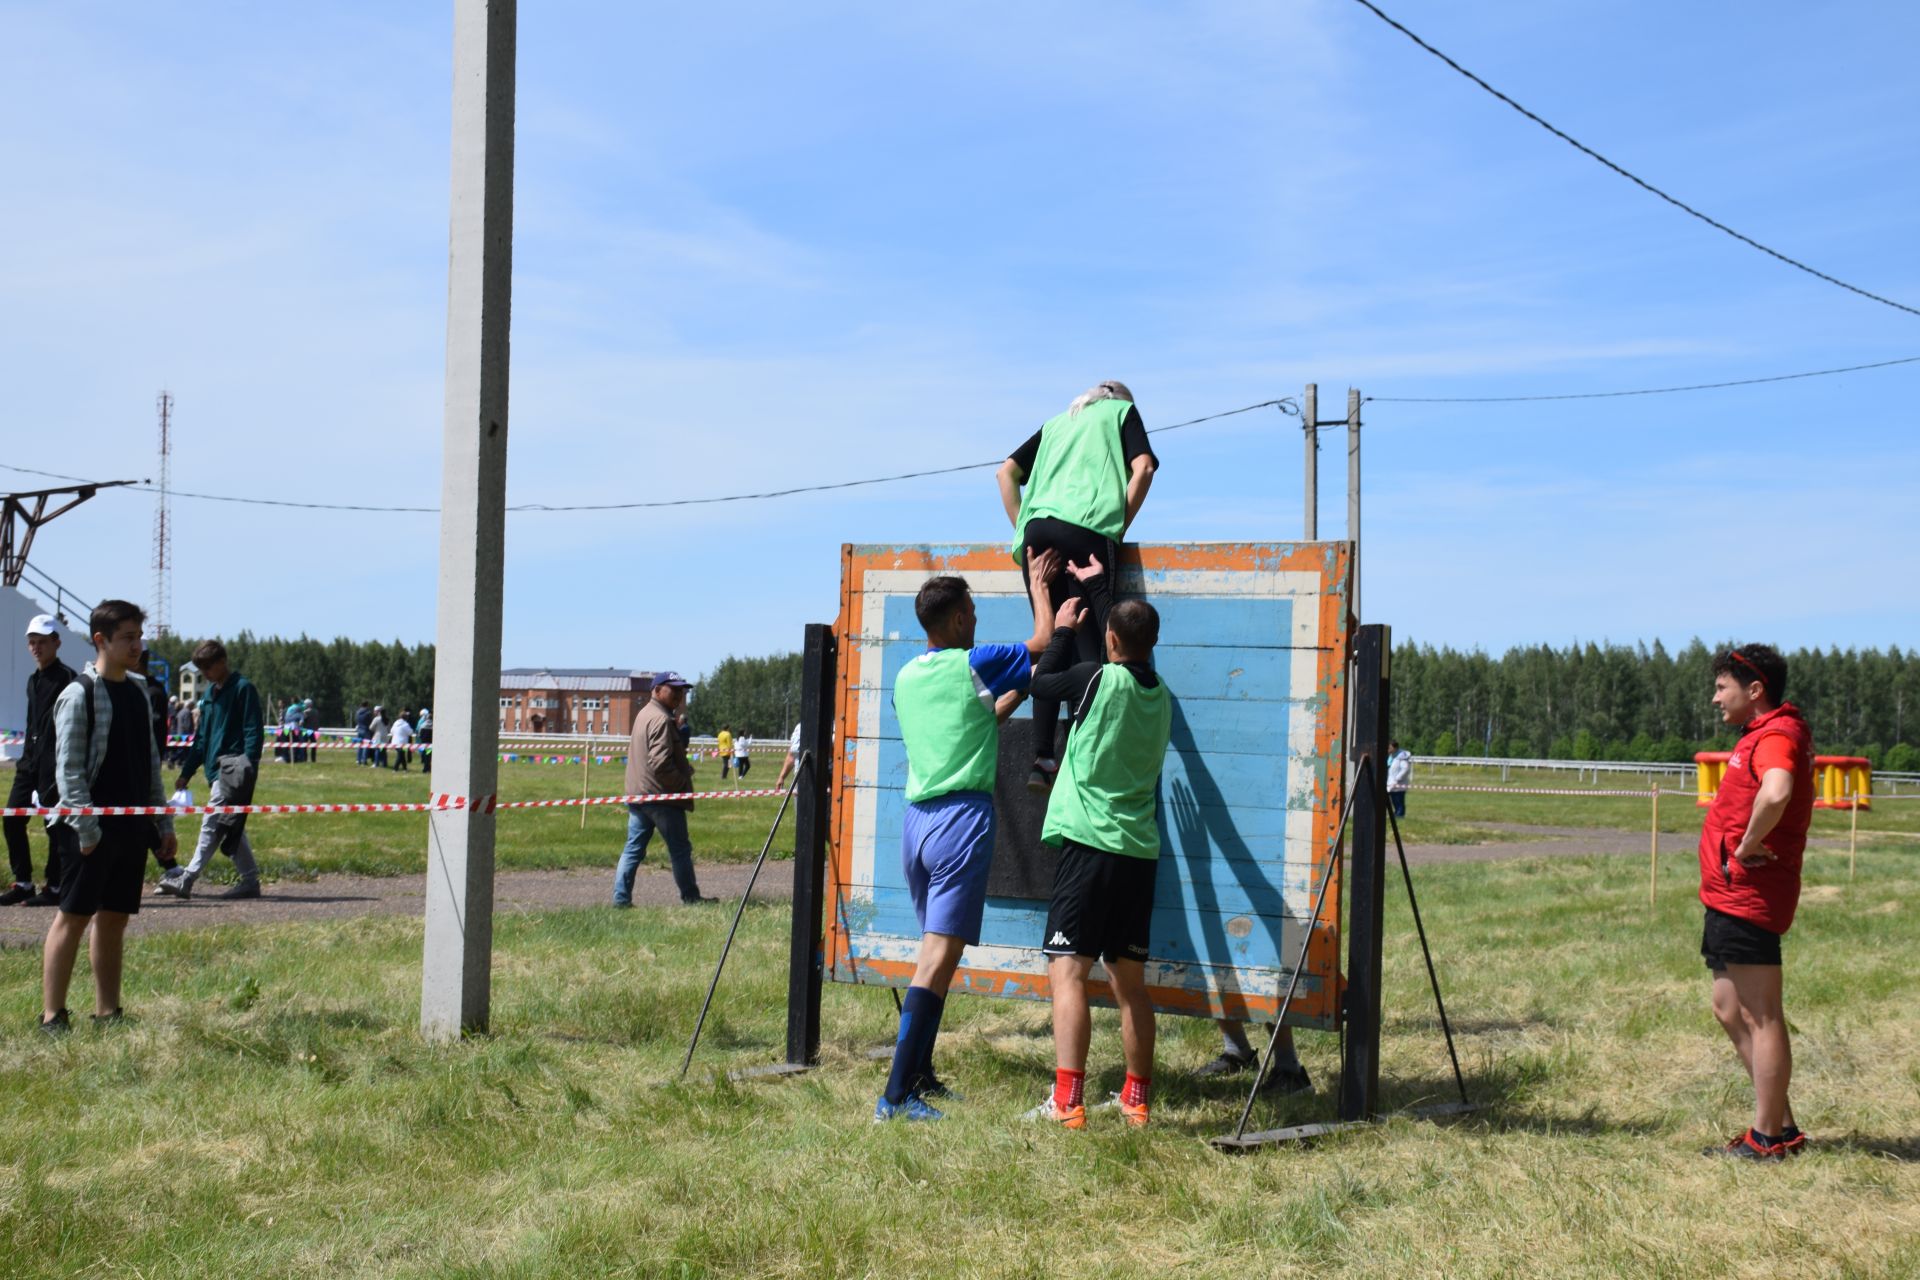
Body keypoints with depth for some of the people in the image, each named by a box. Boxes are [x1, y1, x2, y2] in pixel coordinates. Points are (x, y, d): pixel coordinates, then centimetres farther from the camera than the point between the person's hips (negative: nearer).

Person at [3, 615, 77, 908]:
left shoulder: (66, 678, -9)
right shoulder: (34, 680, 17)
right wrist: (25, 758, 18)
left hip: (55, 762, -9)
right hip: (31, 760, 9)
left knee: (56, 824, -4)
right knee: (12, 817, 6)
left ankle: (55, 887, 3)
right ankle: (23, 883, 15)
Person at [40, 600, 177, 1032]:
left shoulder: (139, 691, 13)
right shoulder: (79, 694, -9)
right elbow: (68, 769, -13)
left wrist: (163, 821, 15)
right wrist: (86, 829, -18)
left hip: (133, 825, 7)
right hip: (96, 826, -7)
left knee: (115, 917, 10)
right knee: (74, 915, -3)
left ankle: (107, 1012, 16)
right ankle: (52, 1015, 1)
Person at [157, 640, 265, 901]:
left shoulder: (243, 688, -7)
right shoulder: (210, 692, 17)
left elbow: (253, 732, -12)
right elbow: (202, 736, 22)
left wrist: (248, 768, -20)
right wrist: (186, 772, 20)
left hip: (233, 771, -9)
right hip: (215, 770, 9)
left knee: (212, 825, -9)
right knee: (231, 828, 10)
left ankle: (186, 880, -11)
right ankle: (250, 880, 15)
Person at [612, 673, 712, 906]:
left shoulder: (644, 714, 15)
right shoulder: (661, 720, -17)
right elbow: (660, 763, -25)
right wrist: (683, 783, -10)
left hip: (637, 793, 9)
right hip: (661, 795, -9)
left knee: (634, 848, 8)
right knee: (680, 849, 2)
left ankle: (621, 898, 4)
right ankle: (691, 898, 9)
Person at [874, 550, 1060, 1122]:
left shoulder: (906, 677, 14)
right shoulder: (974, 665, -4)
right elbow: (1044, 641, 11)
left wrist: (1017, 691, 31)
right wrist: (1038, 584, 22)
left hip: (916, 819, 7)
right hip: (963, 818, -7)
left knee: (937, 948, 17)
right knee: (940, 953, -11)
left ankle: (921, 1075, 19)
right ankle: (897, 1093, -17)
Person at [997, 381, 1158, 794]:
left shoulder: (1056, 423, 33)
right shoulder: (1122, 410, 21)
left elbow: (1006, 472, 24)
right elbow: (1143, 468, 3)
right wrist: (1119, 530, 5)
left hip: (1037, 530, 4)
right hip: (1086, 531, -4)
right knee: (1089, 645, -7)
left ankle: (1041, 759, 0)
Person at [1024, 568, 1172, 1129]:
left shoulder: (1100, 679, -9)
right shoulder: (1160, 694, 12)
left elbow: (1042, 682, 7)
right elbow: (1134, 639, 29)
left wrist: (1064, 629, 21)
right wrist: (1098, 585, 41)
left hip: (1089, 844, -7)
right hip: (1140, 851, 7)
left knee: (1067, 971, -9)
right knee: (1129, 980, 15)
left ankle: (1067, 1102, -18)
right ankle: (1137, 1099, 20)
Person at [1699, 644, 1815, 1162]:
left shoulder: (1775, 736, -17)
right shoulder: (1765, 734, 17)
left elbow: (1776, 792, -38)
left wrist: (1747, 845, -25)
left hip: (1748, 899, -11)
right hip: (1731, 897, 11)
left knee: (1759, 1017, -4)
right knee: (1730, 1010, 16)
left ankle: (1767, 1139, 3)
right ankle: (1782, 1126, 22)